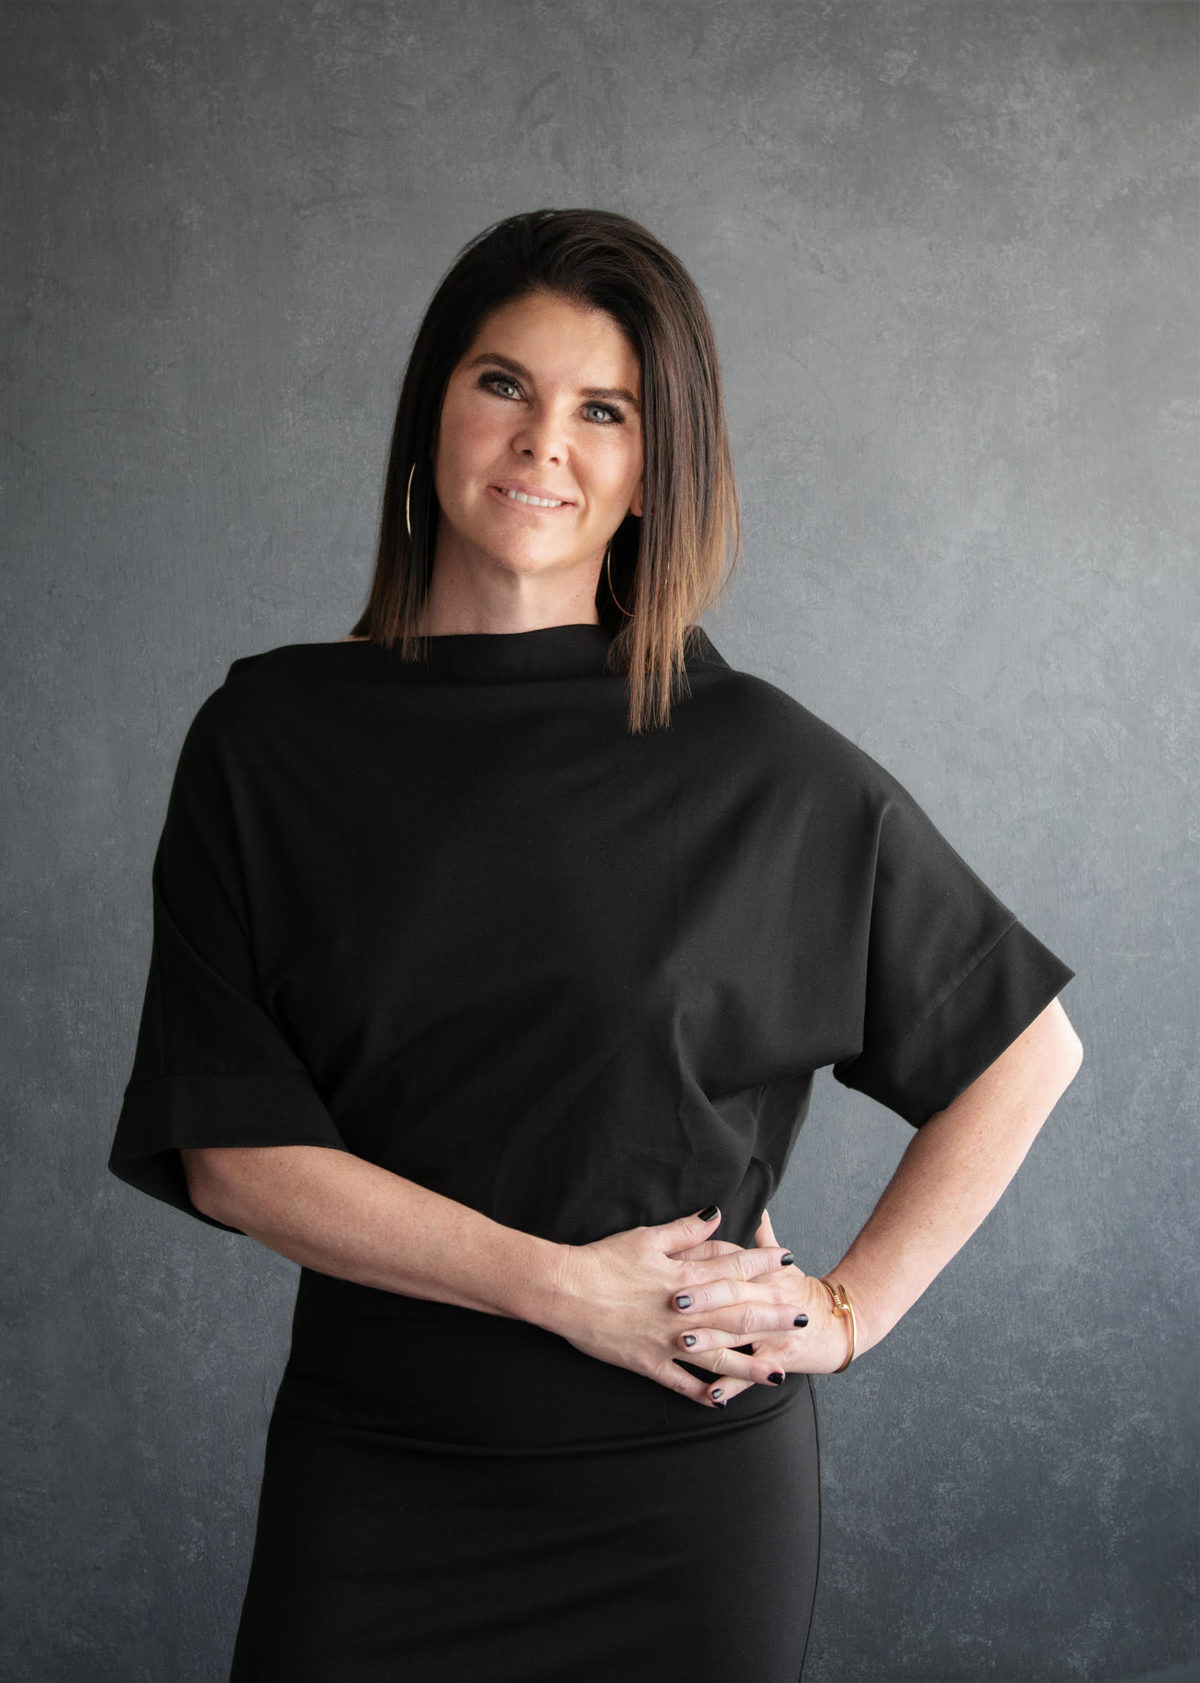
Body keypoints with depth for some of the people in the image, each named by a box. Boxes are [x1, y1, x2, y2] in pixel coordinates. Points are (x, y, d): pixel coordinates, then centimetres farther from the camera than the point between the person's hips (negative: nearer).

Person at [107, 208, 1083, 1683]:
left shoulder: (760, 763, -6)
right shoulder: (269, 736, -3)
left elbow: (1026, 1046, 4)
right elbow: (231, 1152, -7)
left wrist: (852, 1308, -1)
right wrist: (562, 1286, -14)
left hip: (686, 1472, 0)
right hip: (373, 1468, 1)